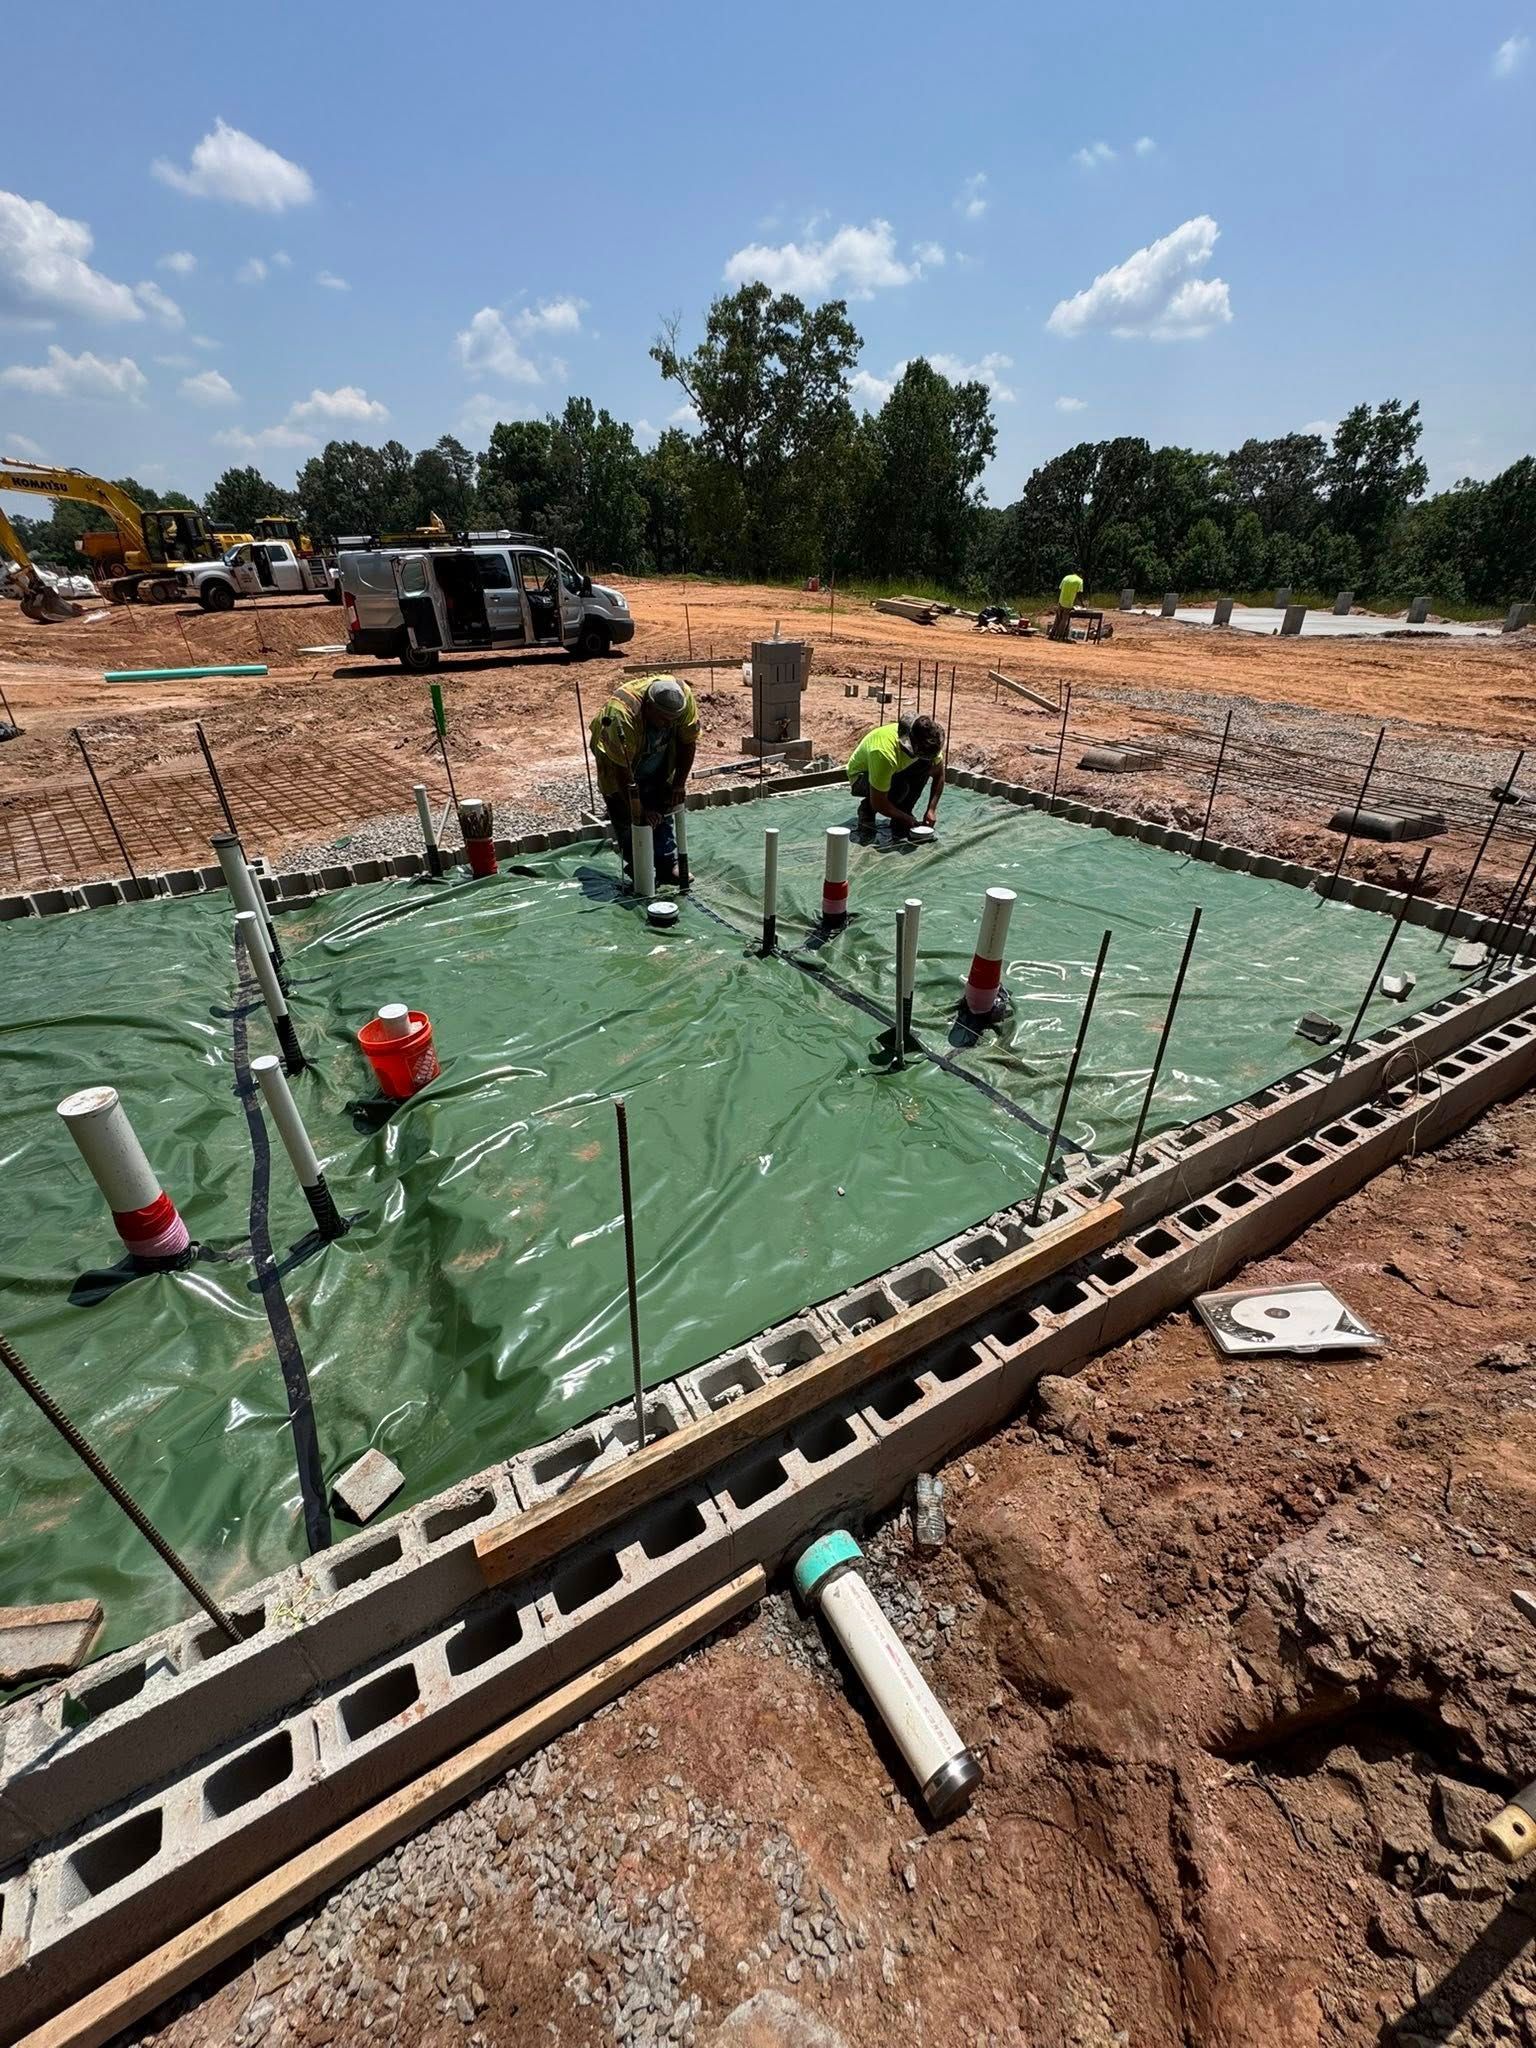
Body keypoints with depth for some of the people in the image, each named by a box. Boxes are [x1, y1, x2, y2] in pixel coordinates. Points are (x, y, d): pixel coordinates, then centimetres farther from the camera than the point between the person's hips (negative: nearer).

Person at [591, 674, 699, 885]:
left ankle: (668, 867, 12)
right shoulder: (621, 714, -42)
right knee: (626, 818, -7)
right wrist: (638, 811, -30)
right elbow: (622, 770, -35)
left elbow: (688, 742, -12)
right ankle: (637, 870, 6)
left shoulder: (683, 695, -28)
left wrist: (679, 784, -11)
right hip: (617, 758, -4)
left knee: (663, 811, 4)